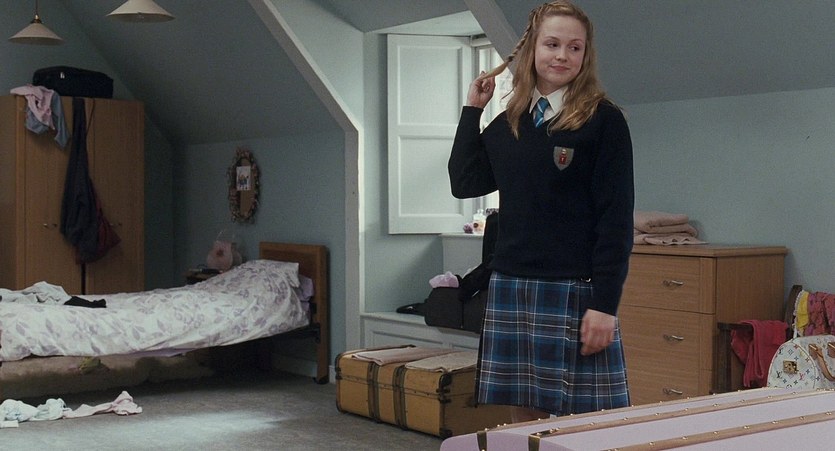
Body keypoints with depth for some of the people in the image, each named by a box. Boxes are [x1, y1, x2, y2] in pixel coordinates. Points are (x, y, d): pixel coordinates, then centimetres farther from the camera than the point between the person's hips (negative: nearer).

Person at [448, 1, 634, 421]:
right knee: (523, 414, 9)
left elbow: (616, 220, -8)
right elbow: (464, 182, 10)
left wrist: (605, 304, -14)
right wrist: (472, 110, 11)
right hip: (510, 288, 5)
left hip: (573, 292, -5)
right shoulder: (508, 123, 12)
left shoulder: (603, 120, -4)